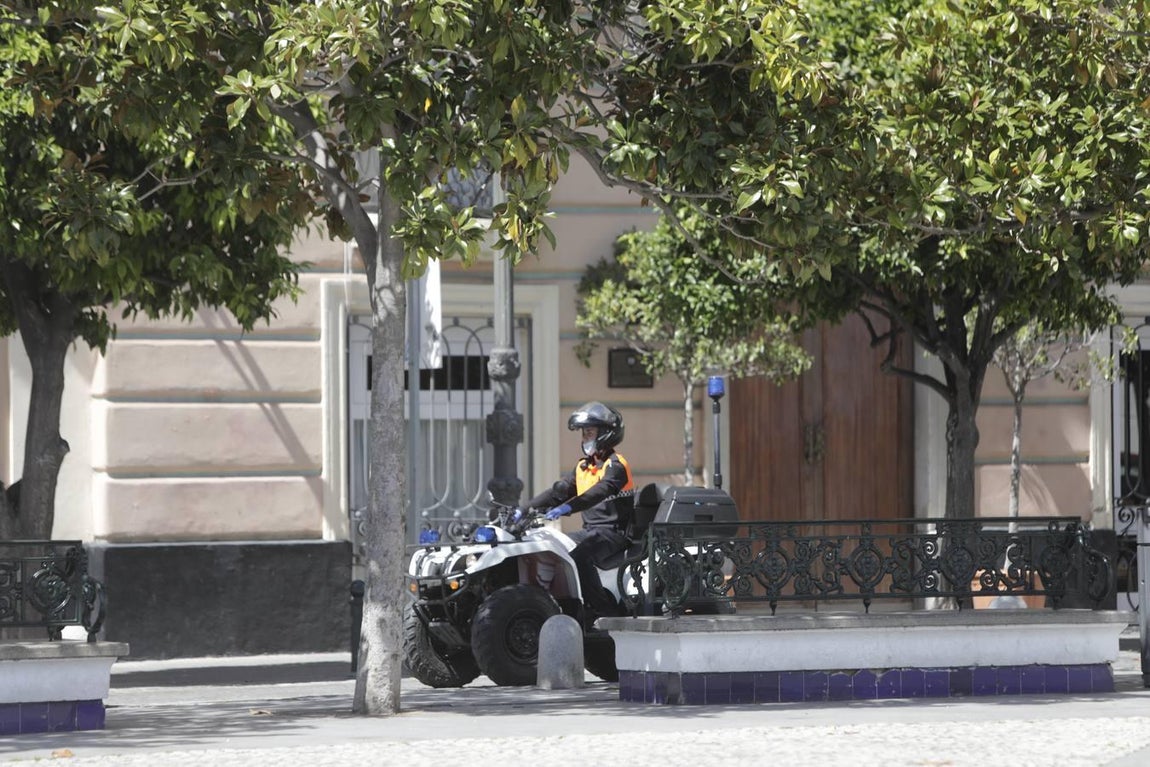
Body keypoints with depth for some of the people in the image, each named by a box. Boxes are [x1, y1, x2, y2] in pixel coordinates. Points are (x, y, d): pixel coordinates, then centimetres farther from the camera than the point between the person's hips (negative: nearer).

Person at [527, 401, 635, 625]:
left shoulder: (615, 465, -8)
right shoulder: (583, 467, 20)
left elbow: (600, 492, -27)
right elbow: (558, 492, 14)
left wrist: (568, 507, -41)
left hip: (614, 530, -9)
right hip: (591, 530, 9)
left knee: (579, 556, -34)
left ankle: (603, 609, -30)